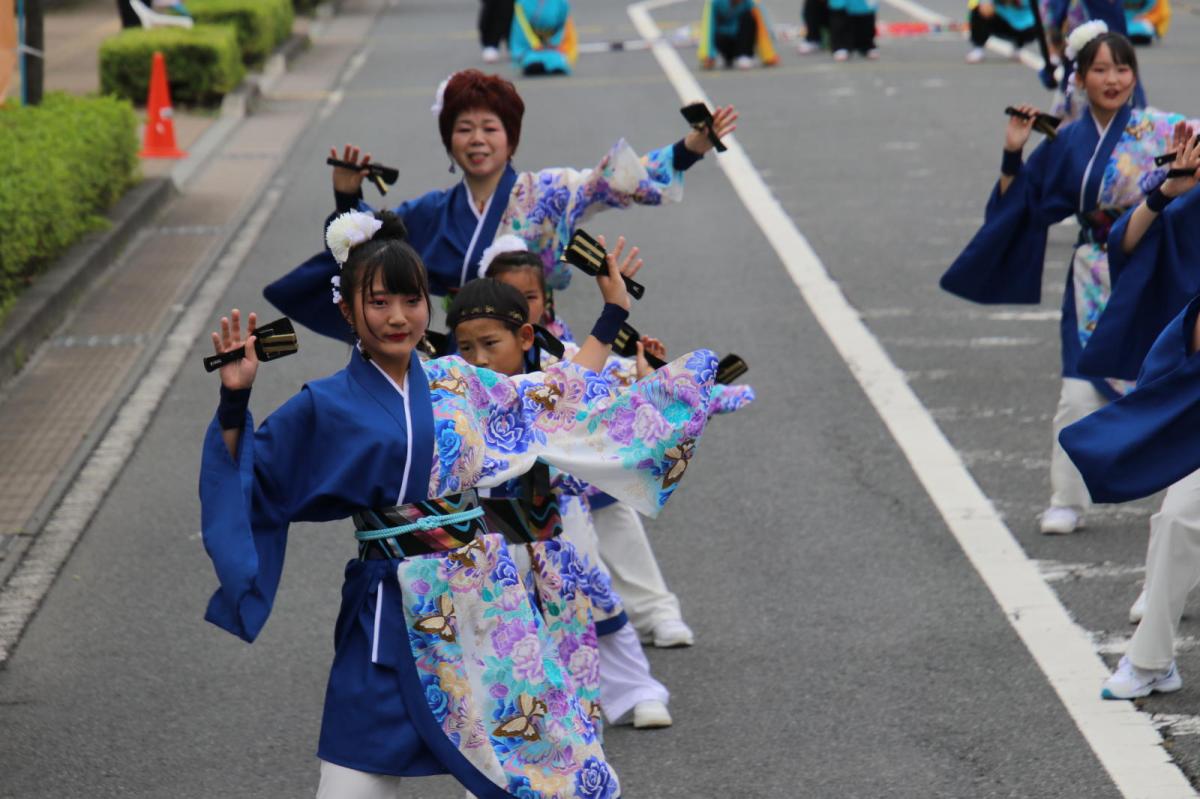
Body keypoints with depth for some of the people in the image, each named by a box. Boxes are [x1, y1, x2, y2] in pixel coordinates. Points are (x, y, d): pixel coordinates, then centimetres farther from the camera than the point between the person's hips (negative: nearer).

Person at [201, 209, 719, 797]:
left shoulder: (460, 384, 8)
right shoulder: (327, 406, -3)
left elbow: (563, 398, 22)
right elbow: (249, 479, -1)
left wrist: (611, 315, 25)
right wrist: (235, 400, -15)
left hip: (486, 600, 3)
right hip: (394, 615, -3)